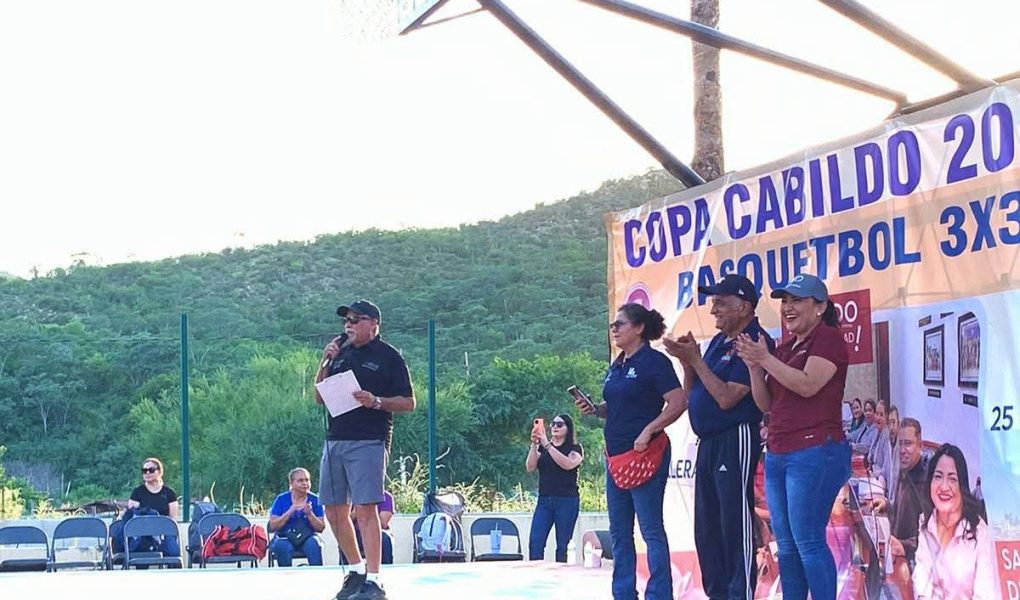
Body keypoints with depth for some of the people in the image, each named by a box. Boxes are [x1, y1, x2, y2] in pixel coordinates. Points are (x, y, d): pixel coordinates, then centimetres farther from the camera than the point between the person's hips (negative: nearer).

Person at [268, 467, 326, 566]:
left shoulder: (314, 500, 6)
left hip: (308, 537, 1)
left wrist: (309, 514, -16)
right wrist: (289, 513, -16)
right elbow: (272, 526, -4)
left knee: (313, 544, -33)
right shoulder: (282, 499, 4)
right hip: (285, 537, -1)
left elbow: (321, 528, 1)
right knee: (283, 546, -35)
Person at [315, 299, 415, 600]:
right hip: (335, 440, 7)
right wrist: (325, 363, 3)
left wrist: (375, 401, -17)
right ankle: (356, 570, 23)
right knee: (334, 510, 8)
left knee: (365, 508, -13)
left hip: (368, 441, -7)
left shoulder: (388, 356, 0)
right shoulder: (340, 352, 17)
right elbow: (319, 398, 17)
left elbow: (408, 403, -2)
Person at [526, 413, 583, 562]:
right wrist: (534, 444, -8)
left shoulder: (575, 449, 4)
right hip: (544, 500, 4)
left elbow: (568, 464, -16)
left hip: (567, 501, -3)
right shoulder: (542, 448, 16)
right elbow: (530, 467, 4)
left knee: (563, 546, -4)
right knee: (535, 543, -9)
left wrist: (547, 445, -16)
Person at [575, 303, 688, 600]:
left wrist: (648, 430, -23)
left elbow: (678, 403, -17)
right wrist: (594, 409, 5)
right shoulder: (617, 366, 15)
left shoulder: (653, 361, -10)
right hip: (616, 453, 9)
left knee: (651, 529, -8)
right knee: (619, 531, 11)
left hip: (645, 454, -9)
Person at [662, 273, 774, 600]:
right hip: (707, 441, 10)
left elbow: (726, 397, -18)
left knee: (735, 525, -10)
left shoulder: (755, 342, -12)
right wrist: (687, 361, 2)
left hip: (736, 439, -10)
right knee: (707, 528, 12)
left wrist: (695, 359, -13)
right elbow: (691, 393, 18)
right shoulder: (718, 342, 16)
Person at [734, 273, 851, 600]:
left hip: (815, 453, -9)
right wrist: (753, 366, 1)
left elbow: (808, 385, -18)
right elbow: (766, 403, 16)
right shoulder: (785, 348, 20)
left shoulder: (828, 338, -4)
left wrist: (766, 359, -15)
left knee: (808, 542, -12)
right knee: (786, 546, 7)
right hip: (777, 455, 9)